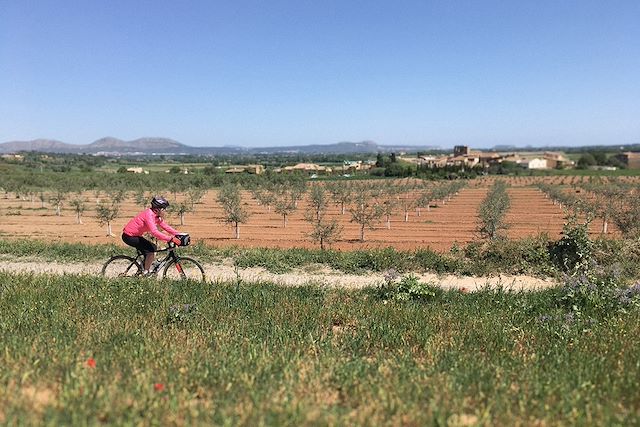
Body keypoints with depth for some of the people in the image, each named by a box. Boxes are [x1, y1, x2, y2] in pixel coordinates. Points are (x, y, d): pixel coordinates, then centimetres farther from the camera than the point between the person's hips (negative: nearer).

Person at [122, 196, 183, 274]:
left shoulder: (156, 216, 3)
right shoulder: (149, 215, -26)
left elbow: (165, 226, 4)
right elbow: (154, 232, -37)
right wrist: (171, 239, -41)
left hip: (134, 235, 10)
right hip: (129, 236, -10)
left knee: (153, 248, 12)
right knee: (151, 250, -16)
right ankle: (146, 273, -6)